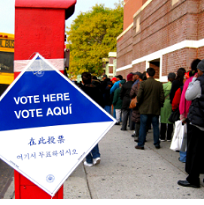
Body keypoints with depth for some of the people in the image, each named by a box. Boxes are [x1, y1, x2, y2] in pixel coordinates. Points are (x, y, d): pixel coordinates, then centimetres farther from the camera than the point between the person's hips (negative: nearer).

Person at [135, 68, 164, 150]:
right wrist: (160, 105, 14)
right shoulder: (159, 84, -1)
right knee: (156, 126, 12)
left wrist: (138, 104, 5)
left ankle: (140, 144, 7)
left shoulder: (143, 83, -9)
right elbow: (162, 97, -1)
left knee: (143, 126, 4)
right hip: (155, 109, 3)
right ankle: (157, 144, 19)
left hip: (144, 109, -2)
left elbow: (139, 96, -12)